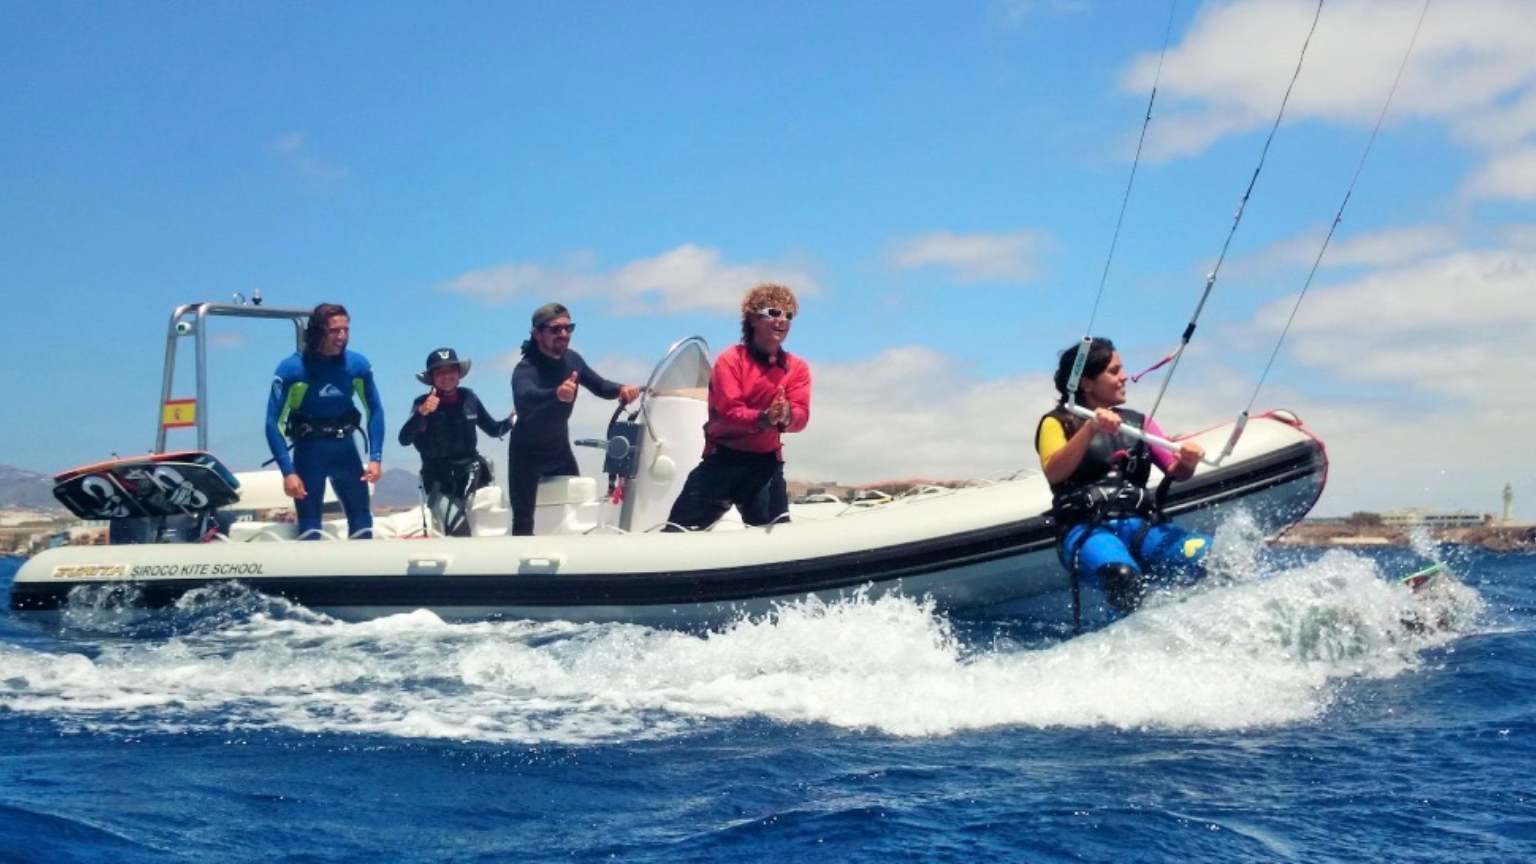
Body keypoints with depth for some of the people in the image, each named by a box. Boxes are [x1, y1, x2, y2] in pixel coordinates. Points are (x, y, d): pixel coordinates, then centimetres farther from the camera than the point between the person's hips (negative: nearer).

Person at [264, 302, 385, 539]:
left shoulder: (357, 365, -9)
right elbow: (274, 423, -15)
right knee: (309, 525, -4)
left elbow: (375, 410, 1)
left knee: (362, 520, 5)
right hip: (308, 450, -3)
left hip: (345, 448, 3)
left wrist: (375, 457, -7)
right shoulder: (291, 369, -17)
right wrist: (288, 472, -22)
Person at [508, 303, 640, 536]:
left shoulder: (572, 360, -8)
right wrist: (557, 393, -71)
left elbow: (600, 386, 3)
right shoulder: (526, 368, -28)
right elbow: (525, 396, -50)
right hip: (527, 453, -6)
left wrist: (621, 389, -21)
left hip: (560, 448, 6)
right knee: (523, 522, -6)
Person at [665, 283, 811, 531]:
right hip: (724, 458, -3)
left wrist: (786, 417, -33)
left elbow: (801, 415, -8)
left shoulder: (797, 368, 4)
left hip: (767, 462, 3)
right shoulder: (730, 360, -7)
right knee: (681, 529, -4)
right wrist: (762, 418, -37)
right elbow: (729, 411, -18)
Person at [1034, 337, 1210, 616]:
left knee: (1208, 554, -28)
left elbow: (1175, 471, 13)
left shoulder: (1137, 422, 25)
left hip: (1141, 525, 4)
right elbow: (1054, 473, -9)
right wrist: (1091, 428, -21)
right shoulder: (1058, 423, 11)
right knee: (1124, 578, -39)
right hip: (1086, 530, -4)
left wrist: (1187, 461, -11)